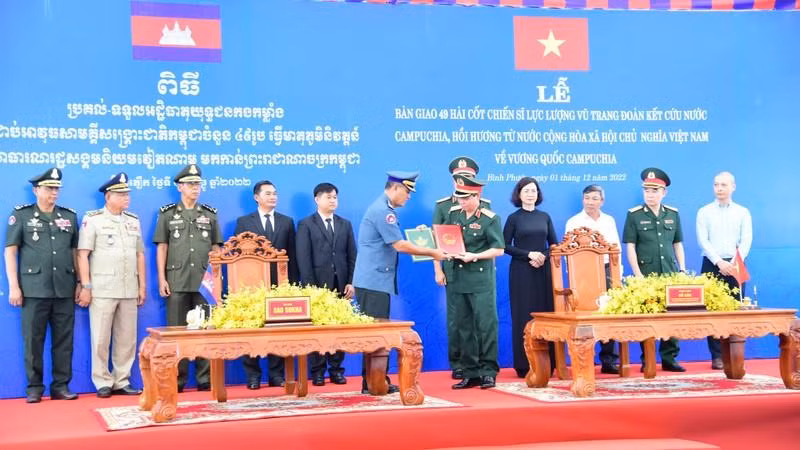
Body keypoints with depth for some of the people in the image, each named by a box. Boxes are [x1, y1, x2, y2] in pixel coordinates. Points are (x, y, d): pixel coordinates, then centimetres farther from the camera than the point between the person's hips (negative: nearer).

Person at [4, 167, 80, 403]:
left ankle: (61, 386, 12)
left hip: (65, 289, 3)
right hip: (34, 289, -2)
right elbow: (10, 252, 1)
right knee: (33, 340, 1)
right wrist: (13, 286, -6)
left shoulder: (69, 216, 13)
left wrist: (80, 283, 9)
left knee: (64, 340, 4)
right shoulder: (21, 215, 4)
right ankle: (34, 388, 10)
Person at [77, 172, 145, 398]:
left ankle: (121, 381, 14)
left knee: (127, 339, 6)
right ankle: (103, 383, 9)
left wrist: (142, 286, 10)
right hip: (102, 290, -4)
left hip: (129, 291, 4)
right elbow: (83, 255, -4)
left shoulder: (133, 221, 14)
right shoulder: (92, 219, -1)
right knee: (101, 339, 0)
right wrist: (85, 287, -10)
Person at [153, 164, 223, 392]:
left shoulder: (210, 214, 10)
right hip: (176, 283, -1)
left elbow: (216, 248, 12)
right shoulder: (167, 214, 6)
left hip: (204, 282, 1)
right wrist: (161, 279, -3)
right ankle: (177, 380, 7)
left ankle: (205, 378, 7)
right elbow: (161, 248, 4)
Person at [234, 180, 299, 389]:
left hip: (279, 283, 1)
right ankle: (253, 375, 8)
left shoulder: (287, 222, 12)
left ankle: (276, 374, 10)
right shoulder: (244, 222, 7)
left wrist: (293, 283, 2)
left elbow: (292, 255, 9)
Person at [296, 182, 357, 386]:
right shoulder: (306, 225, 5)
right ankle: (317, 372, 5)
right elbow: (303, 258, -3)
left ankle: (336, 369, 10)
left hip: (340, 284, 3)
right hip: (317, 285, -3)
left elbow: (352, 255, 11)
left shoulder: (345, 224, 16)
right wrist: (310, 286, -11)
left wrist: (351, 282, 1)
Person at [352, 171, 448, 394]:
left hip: (377, 281, 10)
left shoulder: (383, 209, 17)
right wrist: (431, 253, -11)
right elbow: (400, 245, -18)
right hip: (373, 282, -10)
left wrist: (415, 237, 13)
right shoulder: (382, 211, -16)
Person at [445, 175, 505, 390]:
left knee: (486, 325, -4)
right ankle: (471, 374, 15)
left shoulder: (489, 219, -6)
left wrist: (474, 256, -16)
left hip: (481, 281, -6)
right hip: (458, 279, 6)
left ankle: (488, 372, 4)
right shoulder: (453, 214, 10)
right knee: (464, 327, 8)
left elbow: (499, 249, -8)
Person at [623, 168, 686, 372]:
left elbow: (678, 244, 15)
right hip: (646, 276, -3)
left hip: (671, 274, 3)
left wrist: (682, 270, 7)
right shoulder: (634, 215, 0)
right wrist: (637, 274, -10)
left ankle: (669, 358, 12)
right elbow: (630, 247, -3)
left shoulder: (673, 214, 11)